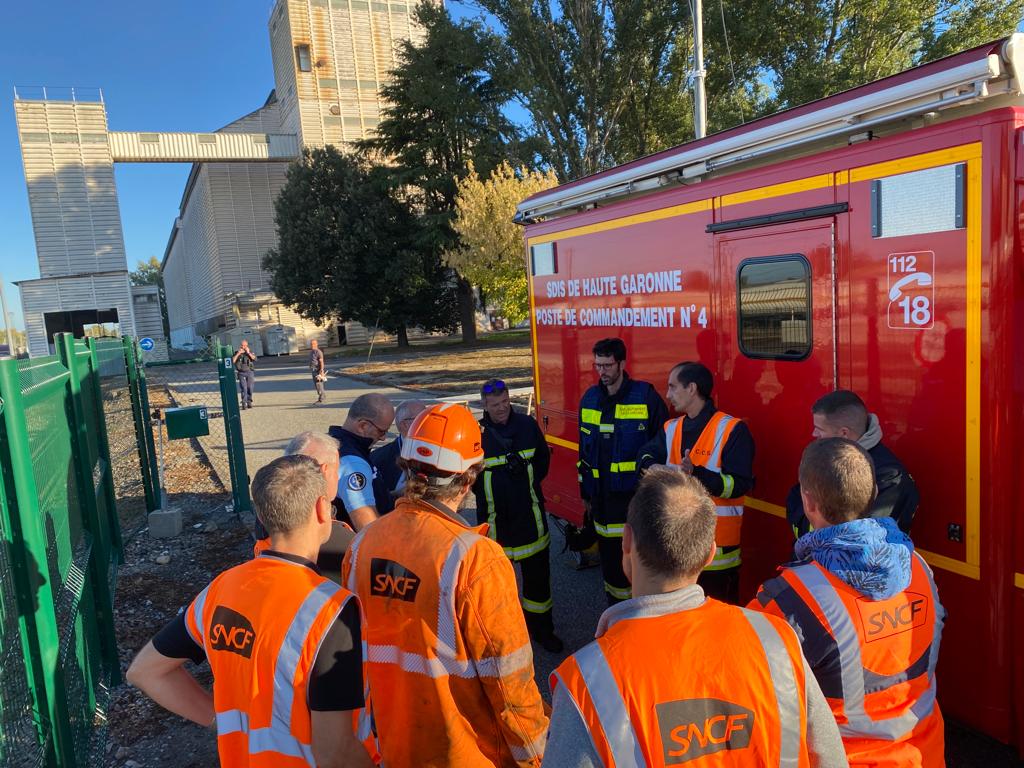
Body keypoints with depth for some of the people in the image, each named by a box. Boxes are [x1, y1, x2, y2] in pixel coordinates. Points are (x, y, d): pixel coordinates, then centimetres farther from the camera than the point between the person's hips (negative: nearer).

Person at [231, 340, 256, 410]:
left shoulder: (250, 352, 8)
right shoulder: (237, 353, 6)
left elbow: (254, 359, -9)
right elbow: (233, 361, -8)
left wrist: (248, 353, -14)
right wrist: (238, 353, -11)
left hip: (249, 372, 1)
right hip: (241, 373, -1)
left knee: (250, 388, 2)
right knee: (243, 388, -11)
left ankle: (249, 402, 16)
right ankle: (244, 404, -14)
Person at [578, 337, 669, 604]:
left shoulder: (645, 396, -9)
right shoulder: (590, 399, 7)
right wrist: (586, 493, 14)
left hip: (637, 495, -5)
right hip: (603, 498, 5)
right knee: (610, 559, 14)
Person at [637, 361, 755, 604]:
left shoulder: (732, 430, -11)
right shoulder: (670, 429, 11)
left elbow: (740, 484, -18)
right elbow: (648, 455, 1)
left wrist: (697, 474, -32)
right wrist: (651, 467, -23)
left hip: (717, 547, -6)